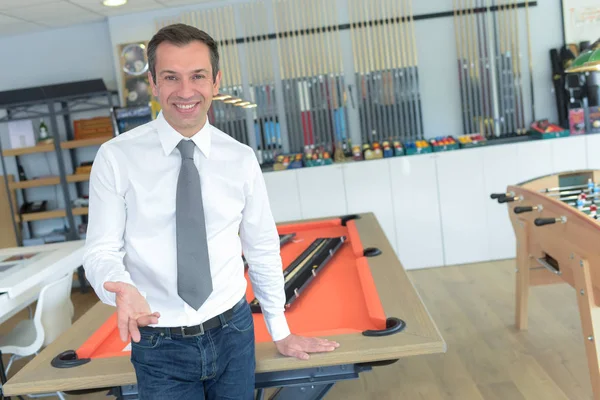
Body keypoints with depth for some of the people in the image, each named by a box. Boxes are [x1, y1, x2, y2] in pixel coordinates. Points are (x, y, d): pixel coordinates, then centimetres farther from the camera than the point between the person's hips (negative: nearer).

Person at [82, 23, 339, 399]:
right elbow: (101, 251, -5)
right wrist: (123, 289, -27)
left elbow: (262, 249, 4)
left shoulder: (242, 159, -3)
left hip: (233, 333, 2)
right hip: (160, 344, -1)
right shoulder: (116, 158, -8)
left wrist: (281, 331, 9)